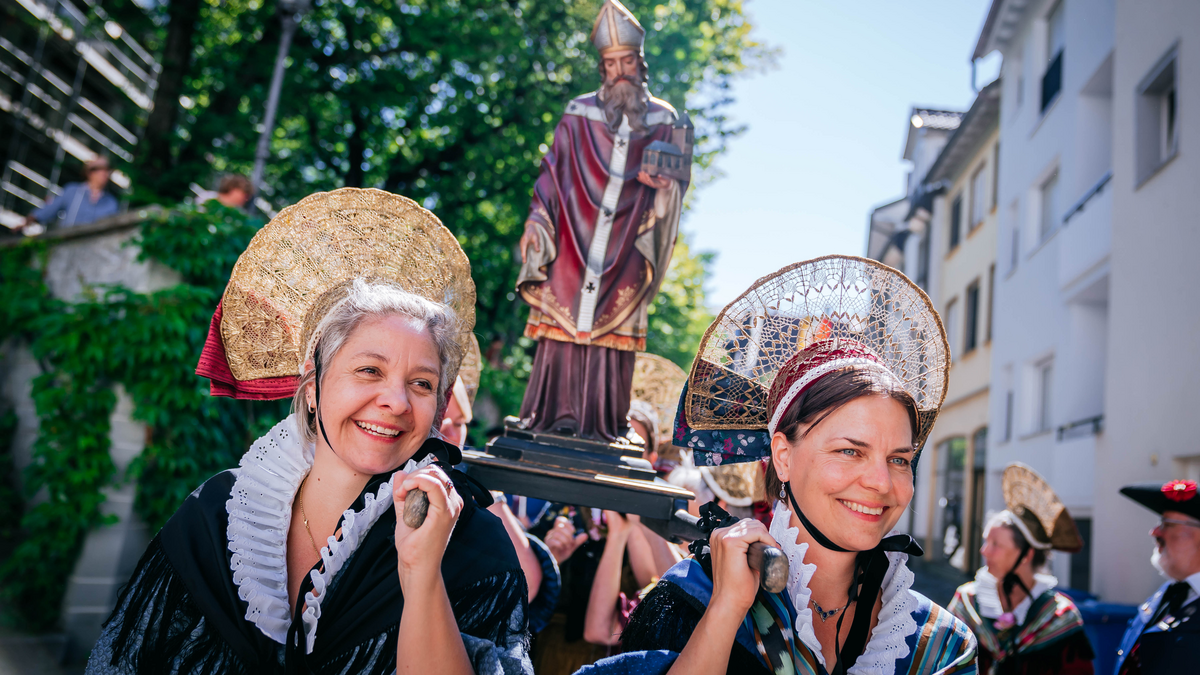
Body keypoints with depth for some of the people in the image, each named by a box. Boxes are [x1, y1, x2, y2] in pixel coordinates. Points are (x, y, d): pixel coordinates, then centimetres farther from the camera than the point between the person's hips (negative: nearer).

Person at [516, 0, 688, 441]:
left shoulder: (663, 120, 10)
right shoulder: (579, 114, 9)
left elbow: (678, 182, 11)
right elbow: (552, 174, 9)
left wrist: (665, 185, -12)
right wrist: (538, 225, 0)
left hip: (625, 251, 0)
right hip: (574, 243, 0)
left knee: (612, 328, -3)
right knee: (565, 319, -4)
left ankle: (599, 422, 1)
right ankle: (555, 415, 2)